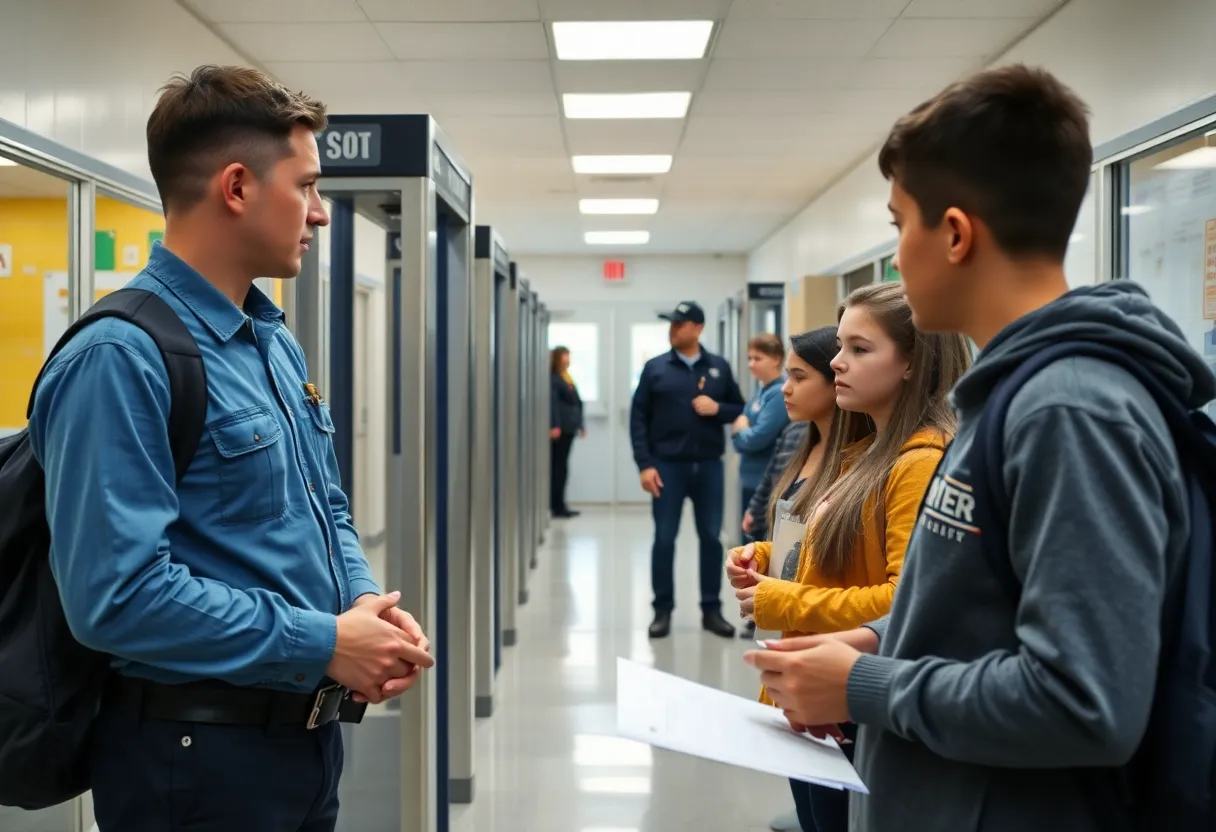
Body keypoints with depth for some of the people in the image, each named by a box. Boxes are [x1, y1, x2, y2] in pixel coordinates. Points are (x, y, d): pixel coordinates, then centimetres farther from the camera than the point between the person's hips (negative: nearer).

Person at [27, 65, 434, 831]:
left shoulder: (279, 346, 10)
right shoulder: (124, 358, -20)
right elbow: (118, 595, -27)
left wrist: (366, 605, -4)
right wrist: (323, 644, -20)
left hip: (308, 733, 9)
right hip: (198, 757, -9)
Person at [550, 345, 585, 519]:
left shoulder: (567, 377, 21)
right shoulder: (553, 378, -8)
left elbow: (576, 402, 22)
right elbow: (552, 402, -17)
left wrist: (580, 424, 21)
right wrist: (554, 426, -24)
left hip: (568, 428, 9)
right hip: (559, 428, -9)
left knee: (560, 466, 10)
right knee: (558, 466, -7)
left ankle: (558, 504, 14)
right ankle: (557, 506, -5)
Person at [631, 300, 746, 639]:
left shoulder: (719, 367, 6)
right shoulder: (655, 368, 2)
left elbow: (739, 410, 11)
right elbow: (638, 418, -1)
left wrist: (718, 408, -11)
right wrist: (644, 464, -9)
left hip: (709, 466, 2)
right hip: (668, 466, -1)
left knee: (711, 538, 6)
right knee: (664, 539, 3)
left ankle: (712, 610, 17)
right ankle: (663, 611, 13)